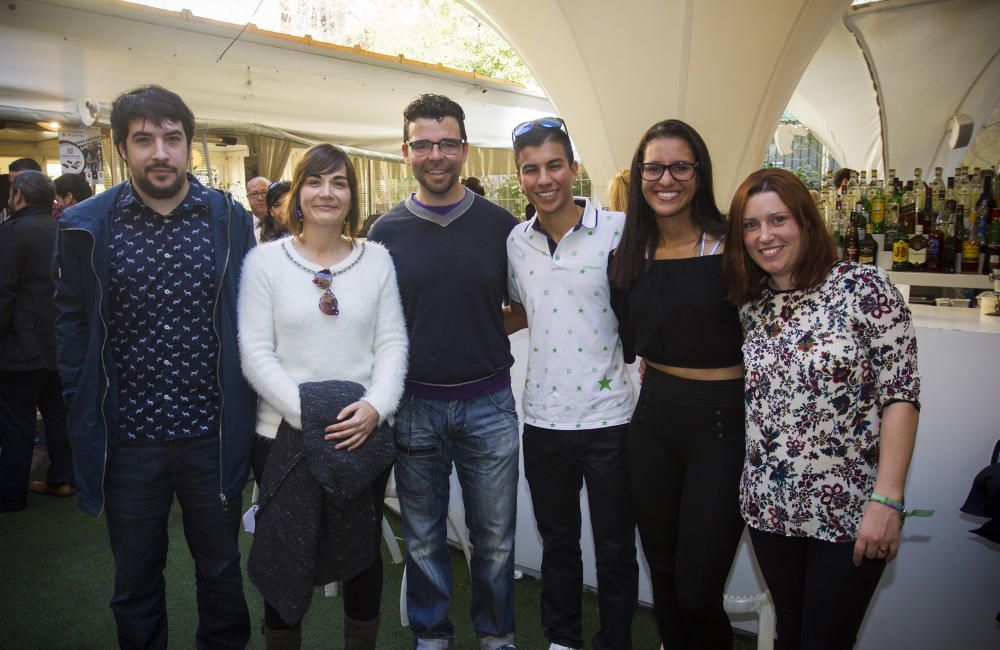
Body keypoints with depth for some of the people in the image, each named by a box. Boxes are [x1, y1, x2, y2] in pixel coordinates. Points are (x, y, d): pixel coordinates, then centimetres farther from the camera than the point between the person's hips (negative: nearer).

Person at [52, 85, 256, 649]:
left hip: (213, 436, 0)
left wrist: (247, 412, -2)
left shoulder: (231, 220, -2)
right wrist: (83, 413, -3)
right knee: (136, 580, 19)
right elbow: (74, 325, 1)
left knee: (221, 570, 19)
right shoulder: (87, 227, -3)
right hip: (127, 438, 0)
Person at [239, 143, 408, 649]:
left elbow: (392, 344, 2)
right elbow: (255, 354, -6)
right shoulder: (265, 261, -1)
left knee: (364, 552, 13)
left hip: (365, 433, 2)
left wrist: (376, 406, -14)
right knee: (287, 556, 10)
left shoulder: (376, 259, 4)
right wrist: (308, 414, -15)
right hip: (284, 433, -1)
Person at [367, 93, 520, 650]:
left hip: (488, 402, 0)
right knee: (423, 537, 15)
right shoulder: (386, 232, 1)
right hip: (414, 405, 1)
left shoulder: (500, 224, -1)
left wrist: (482, 326, -7)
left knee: (495, 536, 11)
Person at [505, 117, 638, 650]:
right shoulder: (517, 242, 5)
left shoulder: (618, 230, -9)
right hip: (543, 417, 4)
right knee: (557, 541, 20)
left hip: (608, 416, -3)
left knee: (615, 549, 11)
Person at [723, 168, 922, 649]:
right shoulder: (750, 306, 4)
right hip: (769, 508, 4)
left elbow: (900, 396, -13)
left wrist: (887, 501, -17)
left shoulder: (862, 286, -10)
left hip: (849, 513, -4)